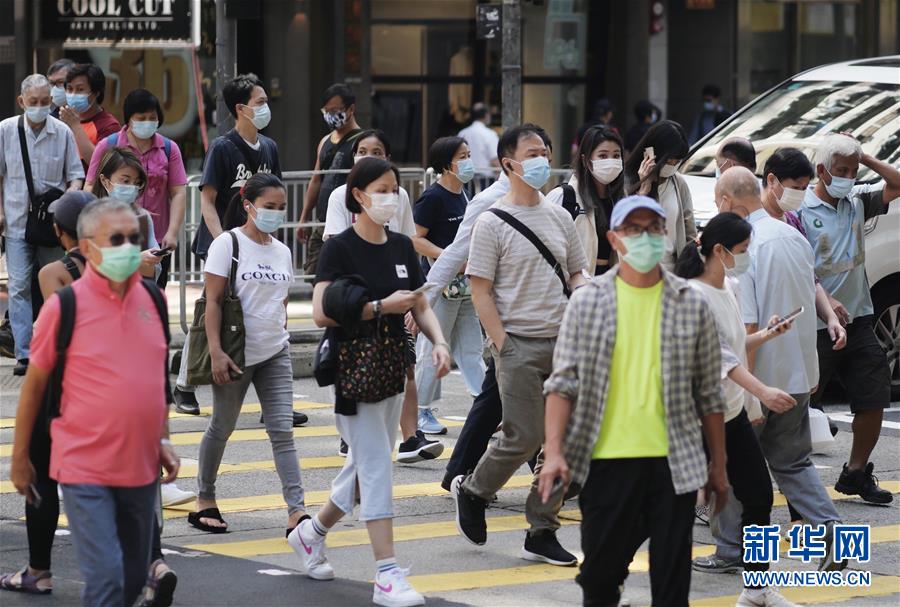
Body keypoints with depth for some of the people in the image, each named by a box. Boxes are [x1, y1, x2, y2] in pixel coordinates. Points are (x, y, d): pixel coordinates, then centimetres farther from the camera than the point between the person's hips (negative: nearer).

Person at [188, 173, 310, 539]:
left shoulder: (281, 251, 10)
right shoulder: (227, 244, -7)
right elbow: (213, 301, -11)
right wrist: (216, 352, -18)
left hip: (275, 356, 5)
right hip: (236, 355, -5)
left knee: (282, 431, -4)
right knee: (222, 427, 8)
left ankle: (296, 512, -11)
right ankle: (205, 502, 24)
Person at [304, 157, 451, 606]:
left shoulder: (401, 247, 9)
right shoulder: (340, 248, -11)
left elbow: (421, 305, 11)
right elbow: (321, 313, -18)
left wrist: (439, 342, -7)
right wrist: (381, 307, -23)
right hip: (353, 372, -7)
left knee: (365, 466, 15)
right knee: (376, 467, -11)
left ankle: (311, 532, 38)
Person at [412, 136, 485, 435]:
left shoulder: (462, 196, 12)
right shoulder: (432, 197, -14)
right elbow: (415, 239, -18)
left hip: (464, 284, 8)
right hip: (440, 284, -8)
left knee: (470, 348, 9)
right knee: (433, 348, -1)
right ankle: (422, 412, 9)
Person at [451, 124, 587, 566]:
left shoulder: (560, 217, 12)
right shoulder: (492, 223, -6)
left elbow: (577, 273, 19)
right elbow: (480, 291, -8)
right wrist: (502, 344, -13)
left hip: (564, 344, 6)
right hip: (519, 343, -6)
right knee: (524, 436, -8)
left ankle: (542, 533, 10)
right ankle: (472, 491, 19)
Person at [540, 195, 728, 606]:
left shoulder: (692, 305, 4)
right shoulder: (587, 302, 2)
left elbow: (709, 394, 8)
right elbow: (563, 382, 0)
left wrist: (717, 466, 8)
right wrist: (554, 451, -10)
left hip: (674, 463, 0)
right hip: (606, 461, 0)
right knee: (600, 573, 7)